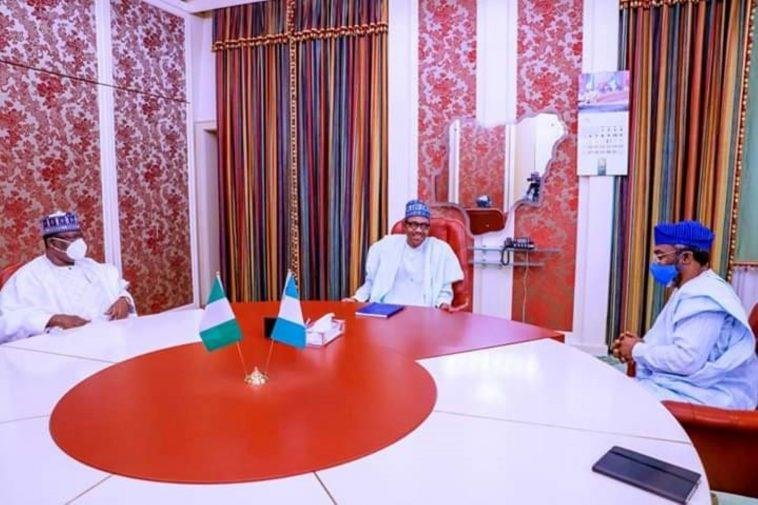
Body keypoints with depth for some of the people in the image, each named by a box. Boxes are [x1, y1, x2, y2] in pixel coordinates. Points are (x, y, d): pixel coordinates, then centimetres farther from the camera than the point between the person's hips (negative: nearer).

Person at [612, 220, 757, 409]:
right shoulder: (689, 291, 15)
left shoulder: (703, 297, -19)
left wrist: (638, 350, -14)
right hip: (681, 386, 10)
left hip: (703, 395, -10)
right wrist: (641, 344, 1)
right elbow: (670, 343, 21)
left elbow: (686, 360, -28)